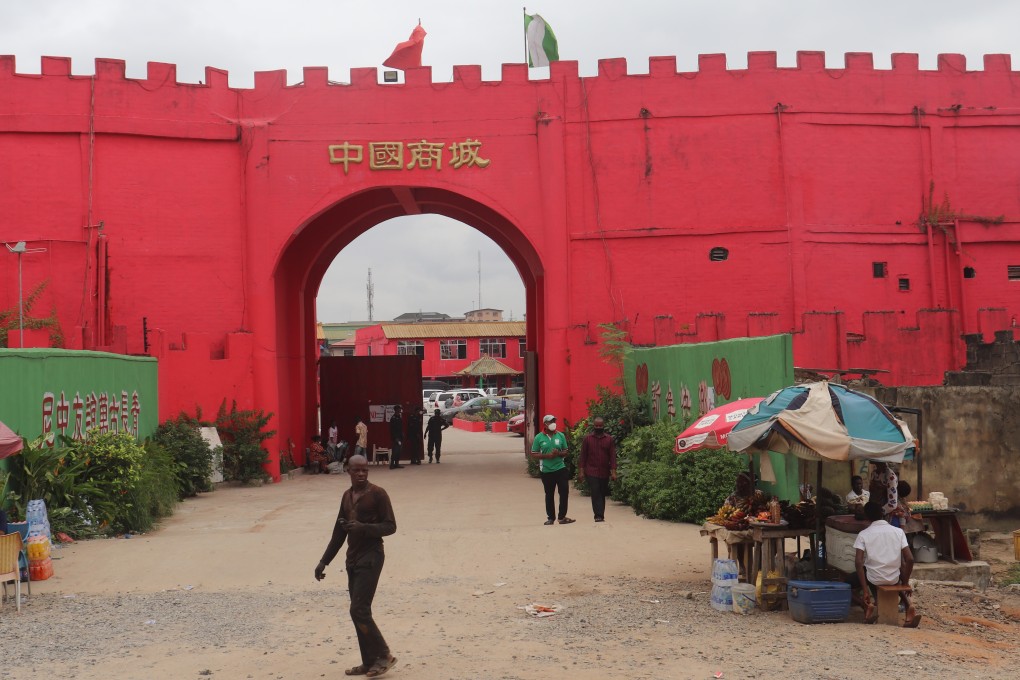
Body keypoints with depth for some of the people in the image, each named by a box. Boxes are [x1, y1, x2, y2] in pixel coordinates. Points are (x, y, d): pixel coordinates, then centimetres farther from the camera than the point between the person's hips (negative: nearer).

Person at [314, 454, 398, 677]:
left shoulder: (377, 494, -9)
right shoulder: (347, 496, 12)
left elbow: (390, 526, -12)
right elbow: (339, 532, 19)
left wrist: (363, 527, -26)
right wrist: (324, 561, 17)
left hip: (371, 558, -7)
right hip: (353, 559, 7)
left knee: (359, 610, -12)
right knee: (360, 611, 8)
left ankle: (384, 655, 0)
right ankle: (369, 662, 14)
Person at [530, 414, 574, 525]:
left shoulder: (560, 436, 4)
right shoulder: (539, 437, -3)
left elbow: (565, 451, 10)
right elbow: (533, 454, -2)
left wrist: (559, 453, -13)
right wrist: (547, 455, -16)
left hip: (560, 468, 1)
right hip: (546, 471, -1)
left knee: (564, 492, -4)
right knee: (549, 494, 9)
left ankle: (562, 517, 6)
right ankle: (550, 517, 21)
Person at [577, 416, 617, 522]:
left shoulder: (609, 439, 4)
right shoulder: (587, 438, 1)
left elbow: (612, 456, 2)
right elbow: (583, 456, 2)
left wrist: (613, 472, -5)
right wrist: (581, 471, -3)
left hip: (604, 472, 2)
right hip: (591, 472, -2)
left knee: (602, 494, 9)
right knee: (595, 493, -11)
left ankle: (600, 516, 18)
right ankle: (599, 516, -14)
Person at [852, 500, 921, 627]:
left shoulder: (863, 534, -5)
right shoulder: (899, 531, -1)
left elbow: (858, 562, -15)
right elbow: (910, 560, -6)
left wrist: (865, 590, -12)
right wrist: (905, 583, 7)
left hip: (873, 579, -2)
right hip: (894, 579, 2)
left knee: (853, 579, 28)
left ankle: (869, 603, 1)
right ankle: (908, 605, 12)